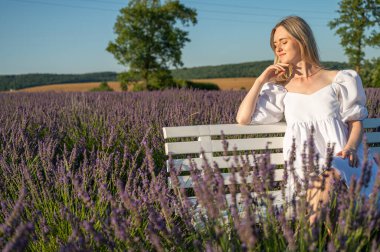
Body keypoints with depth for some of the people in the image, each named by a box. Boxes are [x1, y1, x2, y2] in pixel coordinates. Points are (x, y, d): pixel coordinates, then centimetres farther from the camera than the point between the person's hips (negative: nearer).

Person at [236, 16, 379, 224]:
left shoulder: (339, 80, 13)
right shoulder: (281, 89, 19)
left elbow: (356, 122, 11)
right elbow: (243, 118, 13)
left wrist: (350, 147, -11)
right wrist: (261, 80, 13)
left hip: (339, 161, -1)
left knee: (327, 177, -38)